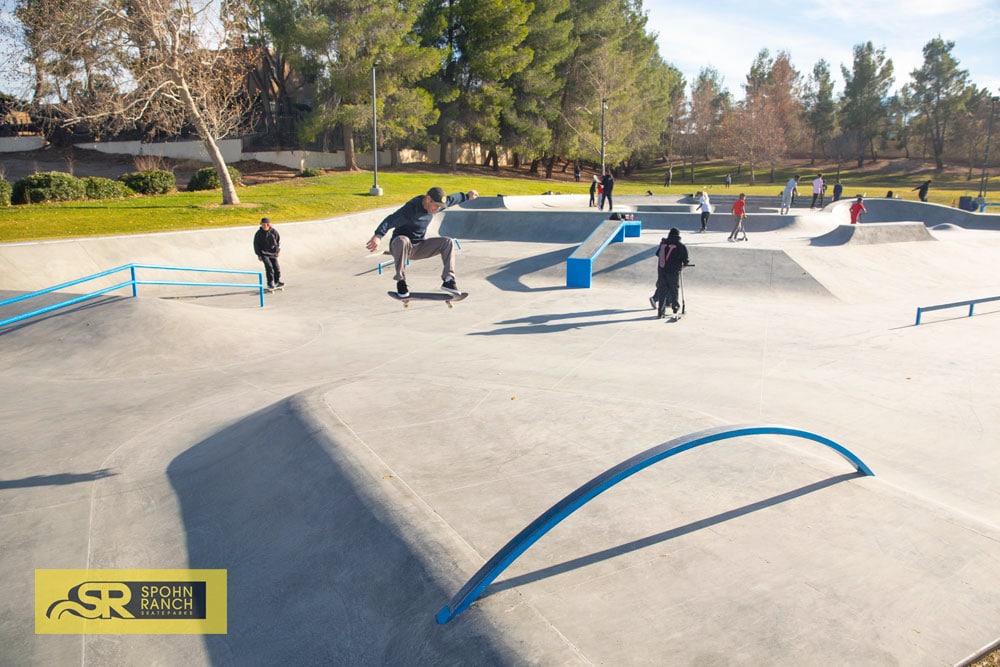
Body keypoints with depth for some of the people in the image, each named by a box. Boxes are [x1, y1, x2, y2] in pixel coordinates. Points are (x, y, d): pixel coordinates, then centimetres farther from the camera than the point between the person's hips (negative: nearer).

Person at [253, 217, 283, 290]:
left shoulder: (273, 231, -3)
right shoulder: (259, 233, -8)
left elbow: (279, 240, 9)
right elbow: (256, 244, -1)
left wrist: (278, 250, 3)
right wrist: (259, 255, -3)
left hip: (273, 253, 3)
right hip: (264, 253, -3)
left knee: (276, 266, 1)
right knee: (269, 266, -17)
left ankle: (277, 282, 19)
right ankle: (270, 283, -8)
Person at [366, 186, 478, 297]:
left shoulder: (433, 205, 0)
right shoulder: (411, 208, -25)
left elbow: (452, 199, 19)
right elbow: (391, 220, -39)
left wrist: (467, 196, 35)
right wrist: (378, 235, -56)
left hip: (418, 248, 7)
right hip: (398, 246, -7)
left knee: (448, 242, -6)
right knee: (403, 240, -43)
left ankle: (448, 280, -13)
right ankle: (400, 281, -29)